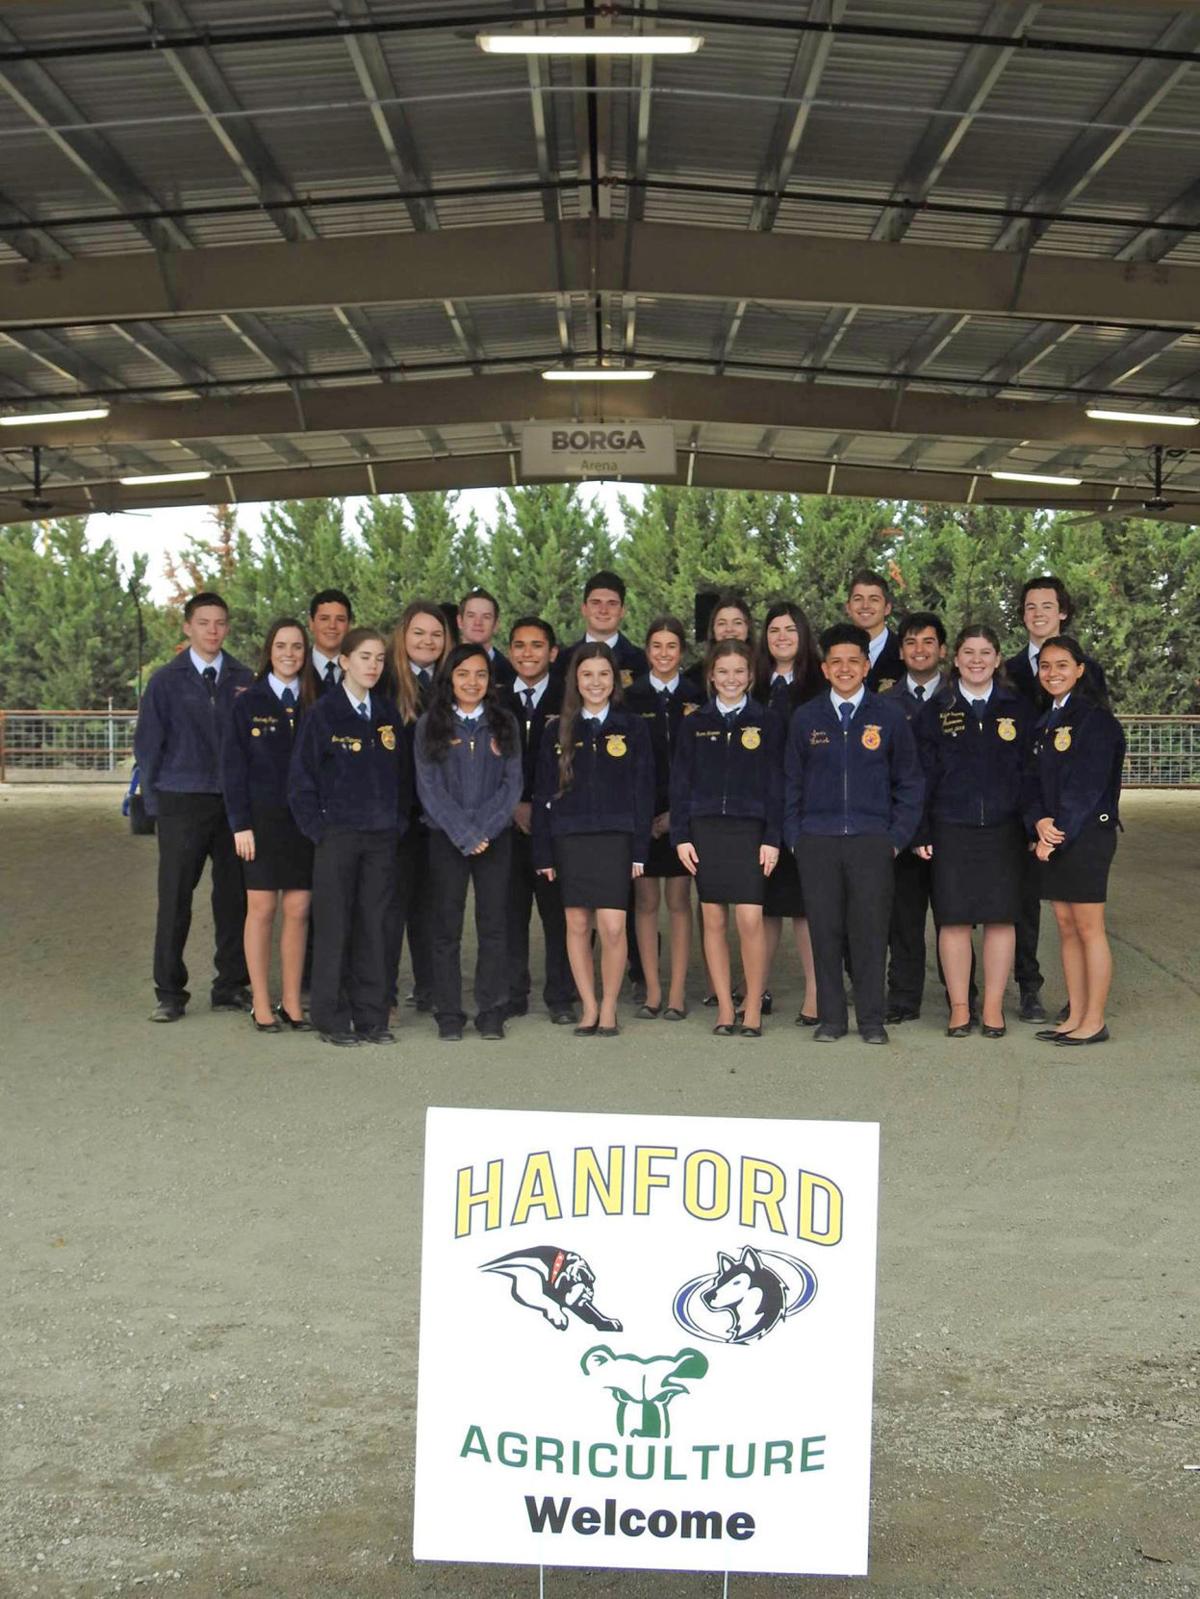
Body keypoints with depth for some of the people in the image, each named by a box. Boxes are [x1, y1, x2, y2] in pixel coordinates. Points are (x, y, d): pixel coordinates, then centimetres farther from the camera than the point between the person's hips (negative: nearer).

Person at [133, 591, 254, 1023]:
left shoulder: (244, 680, 7)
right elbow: (148, 743, 5)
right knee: (174, 899, 0)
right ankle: (169, 993, 8)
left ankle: (231, 987, 14)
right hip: (182, 804, -2)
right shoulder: (167, 681, 4)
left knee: (234, 896, 4)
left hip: (236, 801, 2)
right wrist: (154, 799, 1)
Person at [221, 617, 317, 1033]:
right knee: (261, 908, 1)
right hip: (263, 818, -2)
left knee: (298, 911, 4)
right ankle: (262, 1006, 8)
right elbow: (233, 766, -1)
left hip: (304, 819, 2)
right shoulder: (248, 703, 0)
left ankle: (292, 1003, 12)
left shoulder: (314, 704, 6)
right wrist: (240, 824, -8)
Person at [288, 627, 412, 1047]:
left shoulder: (388, 713, 9)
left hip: (382, 837, 4)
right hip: (337, 835, -4)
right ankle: (332, 1020, 8)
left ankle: (372, 1018, 13)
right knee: (334, 927, 0)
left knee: (375, 925, 6)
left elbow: (403, 772, 15)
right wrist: (317, 827, -8)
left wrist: (399, 820, 7)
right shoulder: (323, 713, -4)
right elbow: (300, 776, -3)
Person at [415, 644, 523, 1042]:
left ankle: (491, 1013, 7)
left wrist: (483, 829, -10)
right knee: (446, 929, 0)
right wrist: (464, 834, -10)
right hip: (446, 839, -1)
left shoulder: (503, 724, 8)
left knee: (493, 926, 1)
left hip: (495, 839, 1)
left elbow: (512, 783, 2)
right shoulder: (430, 725, 3)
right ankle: (449, 1015, 6)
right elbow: (428, 786, -3)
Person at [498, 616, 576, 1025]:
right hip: (507, 822, 2)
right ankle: (512, 995, 11)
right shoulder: (495, 702, 10)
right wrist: (512, 806, -4)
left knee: (559, 911, 1)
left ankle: (560, 997, 8)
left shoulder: (570, 701, 3)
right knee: (509, 911, 3)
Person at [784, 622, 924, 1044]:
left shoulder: (889, 716, 5)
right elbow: (791, 783, 13)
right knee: (825, 932, 2)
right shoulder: (806, 718, 8)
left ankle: (871, 1020, 9)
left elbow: (909, 783, 9)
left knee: (870, 932, -1)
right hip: (817, 843, 1)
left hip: (872, 841, -1)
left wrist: (898, 836, 2)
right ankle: (831, 1018, 12)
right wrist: (793, 836, 5)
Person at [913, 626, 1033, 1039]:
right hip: (951, 830, 0)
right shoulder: (937, 710, 5)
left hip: (1004, 830, 1)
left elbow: (1029, 770, 7)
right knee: (953, 919, 1)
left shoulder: (1017, 708, 7)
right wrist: (921, 832, -2)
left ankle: (993, 1007, 13)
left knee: (1001, 917, 3)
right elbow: (923, 773, 3)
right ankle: (959, 1008, 11)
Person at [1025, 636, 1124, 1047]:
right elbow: (1035, 781, 13)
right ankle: (1075, 1016, 16)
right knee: (1066, 928, 10)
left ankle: (1094, 1021, 3)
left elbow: (1087, 785, -15)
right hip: (1054, 837, 8)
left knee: (1089, 928, -4)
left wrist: (1058, 835, -15)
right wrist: (1040, 822, -6)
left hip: (1087, 834, -8)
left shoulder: (1094, 718, -9)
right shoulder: (1045, 723, 16)